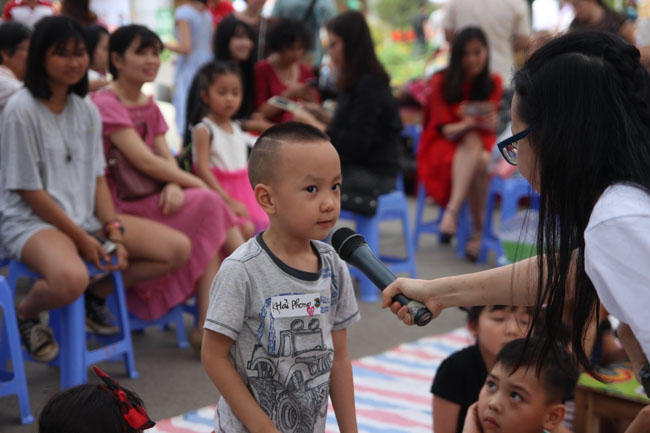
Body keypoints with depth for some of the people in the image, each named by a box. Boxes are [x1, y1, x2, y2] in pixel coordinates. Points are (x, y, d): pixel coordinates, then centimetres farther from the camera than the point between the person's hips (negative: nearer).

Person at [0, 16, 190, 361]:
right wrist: (80, 238, -14)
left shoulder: (87, 110, 9)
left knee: (178, 249, -5)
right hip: (31, 220, -7)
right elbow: (28, 190, -13)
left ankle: (96, 295, 13)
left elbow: (97, 177, 10)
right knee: (71, 279, -40)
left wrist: (114, 233, -4)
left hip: (86, 216, 7)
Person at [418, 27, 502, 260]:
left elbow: (491, 127, -4)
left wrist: (490, 122, -29)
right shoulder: (441, 82, -7)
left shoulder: (493, 83, 3)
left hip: (480, 145, 2)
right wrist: (466, 125, -31)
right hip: (442, 146, -2)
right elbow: (445, 130, -10)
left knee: (483, 162, -34)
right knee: (471, 141, -36)